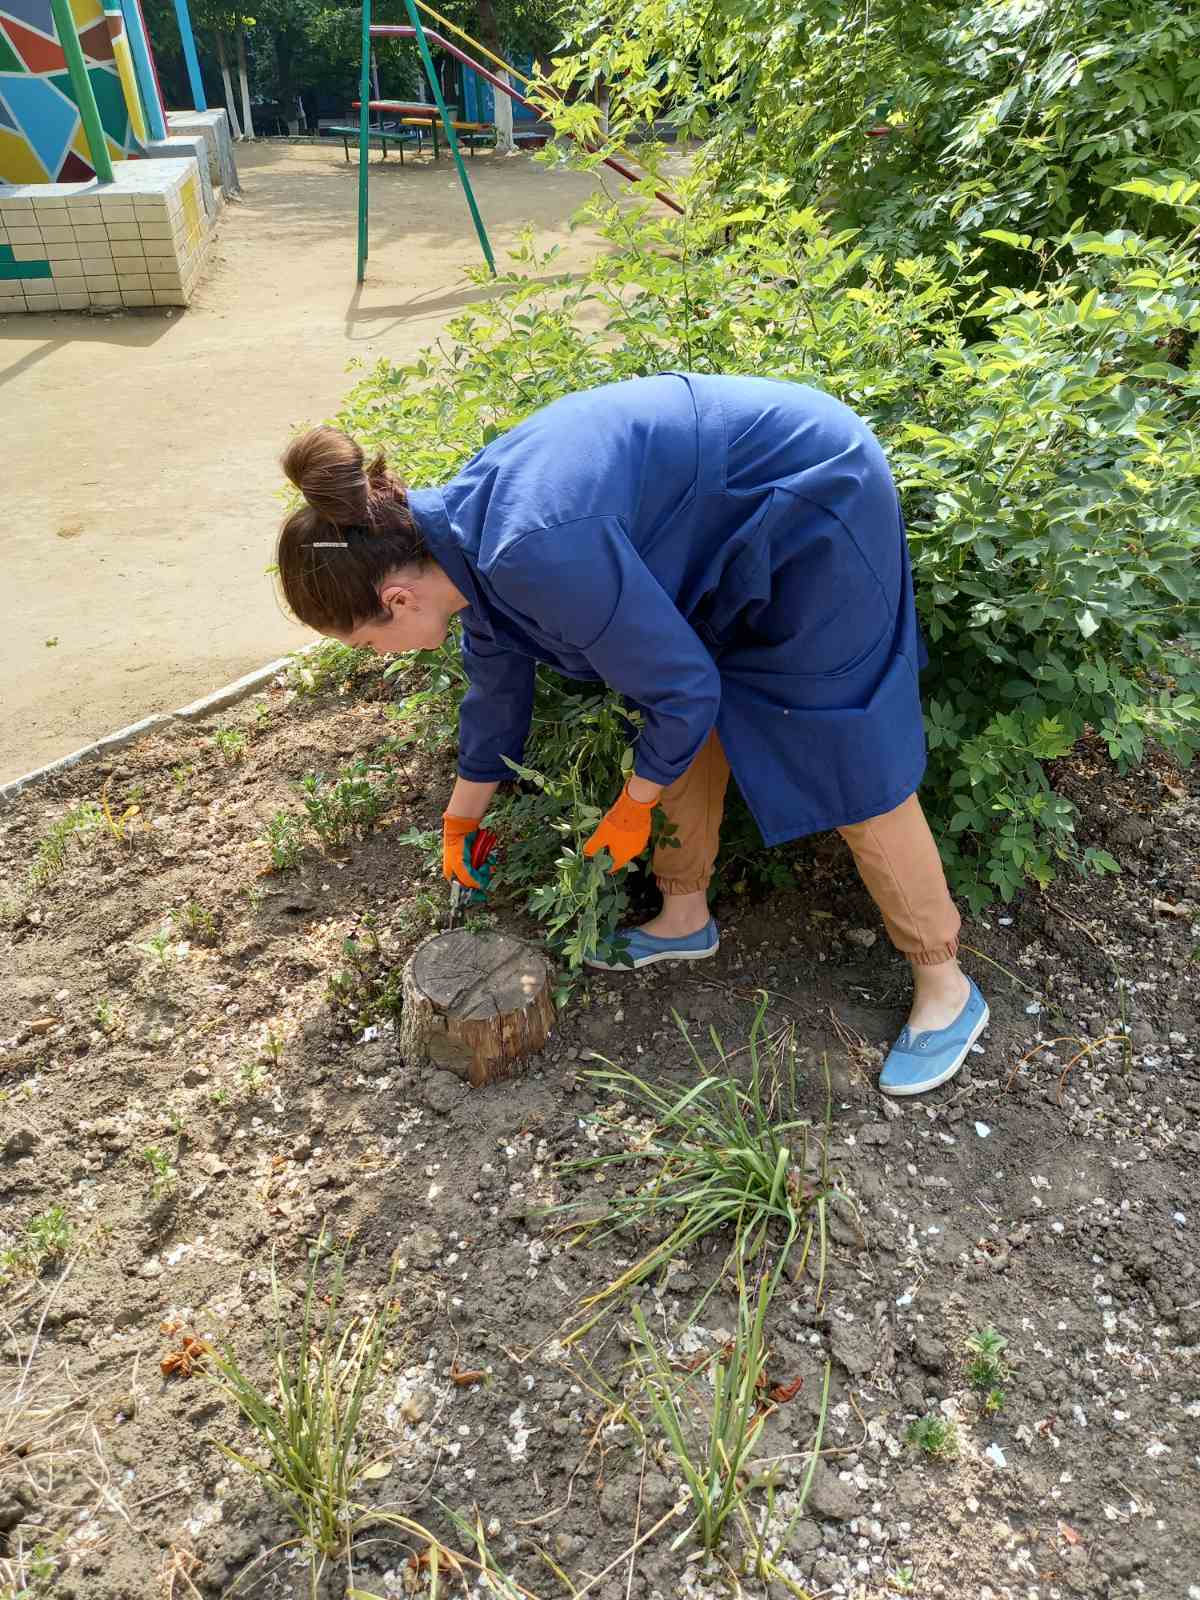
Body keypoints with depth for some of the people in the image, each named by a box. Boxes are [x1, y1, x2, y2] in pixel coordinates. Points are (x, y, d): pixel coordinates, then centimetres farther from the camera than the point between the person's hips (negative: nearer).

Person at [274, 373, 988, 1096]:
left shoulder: (533, 548, -33)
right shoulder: (465, 528, -2)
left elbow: (684, 686, -22)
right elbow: (496, 687, 14)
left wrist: (632, 809, -5)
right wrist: (460, 822, 26)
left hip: (813, 498, -9)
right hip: (733, 520, 9)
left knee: (850, 763, -3)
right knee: (692, 733, 12)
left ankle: (946, 986, 13)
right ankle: (686, 918, 31)